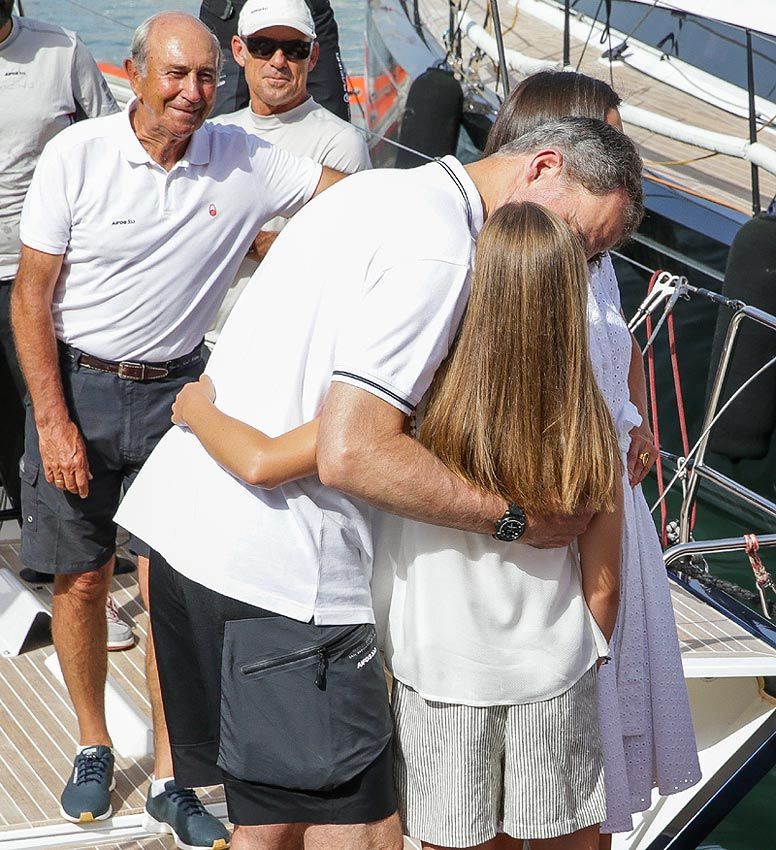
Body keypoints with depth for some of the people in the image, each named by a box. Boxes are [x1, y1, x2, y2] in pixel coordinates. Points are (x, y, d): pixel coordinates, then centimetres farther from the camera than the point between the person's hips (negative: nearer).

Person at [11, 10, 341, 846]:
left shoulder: (243, 163, -6)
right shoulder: (78, 154, -11)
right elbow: (31, 295, -8)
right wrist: (54, 422, -13)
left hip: (173, 393, 1)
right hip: (76, 387, -1)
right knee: (80, 581, 8)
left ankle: (170, 781, 13)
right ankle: (93, 746, 30)